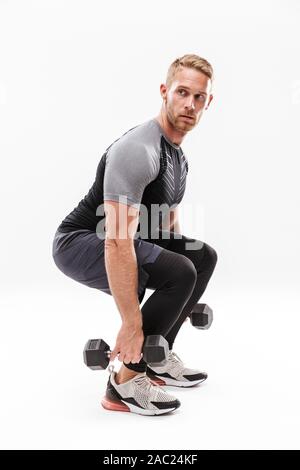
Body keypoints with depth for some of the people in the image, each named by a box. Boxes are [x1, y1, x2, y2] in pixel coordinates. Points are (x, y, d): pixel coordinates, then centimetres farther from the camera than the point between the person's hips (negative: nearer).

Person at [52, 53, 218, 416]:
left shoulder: (178, 155, 7)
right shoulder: (138, 150, -26)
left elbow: (168, 223, 20)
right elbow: (117, 241, -34)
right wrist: (132, 325, -34)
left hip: (119, 240, 10)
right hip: (78, 243, -10)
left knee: (203, 256, 11)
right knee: (180, 273, -27)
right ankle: (125, 382, -11)